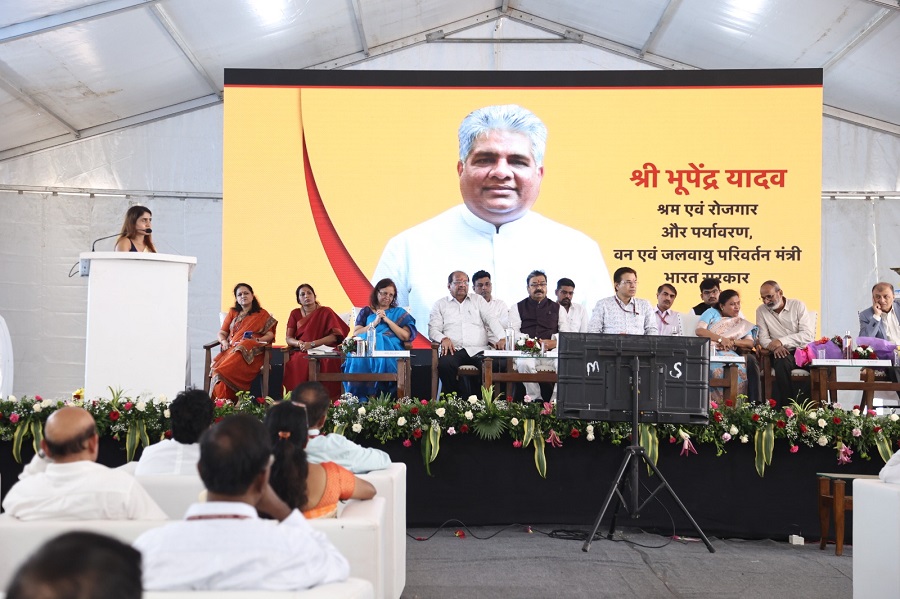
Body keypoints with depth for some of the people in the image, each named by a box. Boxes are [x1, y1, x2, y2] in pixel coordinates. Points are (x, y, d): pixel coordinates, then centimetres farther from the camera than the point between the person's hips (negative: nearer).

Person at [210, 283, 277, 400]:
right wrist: (224, 342, -3)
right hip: (230, 349, 4)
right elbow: (221, 333, 22)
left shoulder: (262, 314, 17)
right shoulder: (232, 313, 27)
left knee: (227, 369, -38)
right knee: (217, 367, -33)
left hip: (251, 352, -3)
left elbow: (269, 335, 6)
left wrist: (256, 340, -14)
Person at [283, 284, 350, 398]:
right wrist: (299, 343, -13)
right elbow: (288, 338, 10)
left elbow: (334, 336, -6)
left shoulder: (326, 312, 3)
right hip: (300, 354, 2)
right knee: (294, 365, -33)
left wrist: (312, 344, -16)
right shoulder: (295, 313, 13)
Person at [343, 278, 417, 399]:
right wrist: (374, 323, 1)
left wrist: (387, 320, 3)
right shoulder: (366, 311, 26)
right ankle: (362, 399, -35)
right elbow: (355, 333, 9)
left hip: (390, 347, -1)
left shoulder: (399, 313, 25)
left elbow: (406, 336, 7)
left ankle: (373, 396, -38)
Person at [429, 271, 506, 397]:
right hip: (454, 350, -1)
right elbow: (433, 329, 10)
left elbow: (491, 320, 10)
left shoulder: (478, 300, 22)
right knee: (444, 364, -36)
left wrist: (501, 338, -8)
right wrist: (443, 338, -14)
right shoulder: (440, 304, 19)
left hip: (479, 350, 1)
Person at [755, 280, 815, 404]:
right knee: (782, 362, -35)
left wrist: (782, 341, -18)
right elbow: (763, 338, 3)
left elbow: (809, 335, -8)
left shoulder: (798, 305, 2)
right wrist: (774, 346, -21)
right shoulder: (761, 311, 7)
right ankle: (787, 405, -25)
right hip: (781, 353, 0)